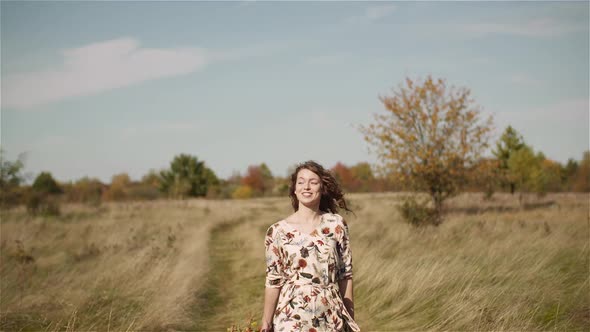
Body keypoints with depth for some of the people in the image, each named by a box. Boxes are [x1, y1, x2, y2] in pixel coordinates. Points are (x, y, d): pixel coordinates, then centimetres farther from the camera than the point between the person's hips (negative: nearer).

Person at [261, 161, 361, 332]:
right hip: (293, 317, -1)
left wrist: (350, 315, 4)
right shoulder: (278, 231, -3)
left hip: (331, 316, 1)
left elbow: (345, 273, 4)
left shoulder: (336, 225, 1)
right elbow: (273, 279, -1)